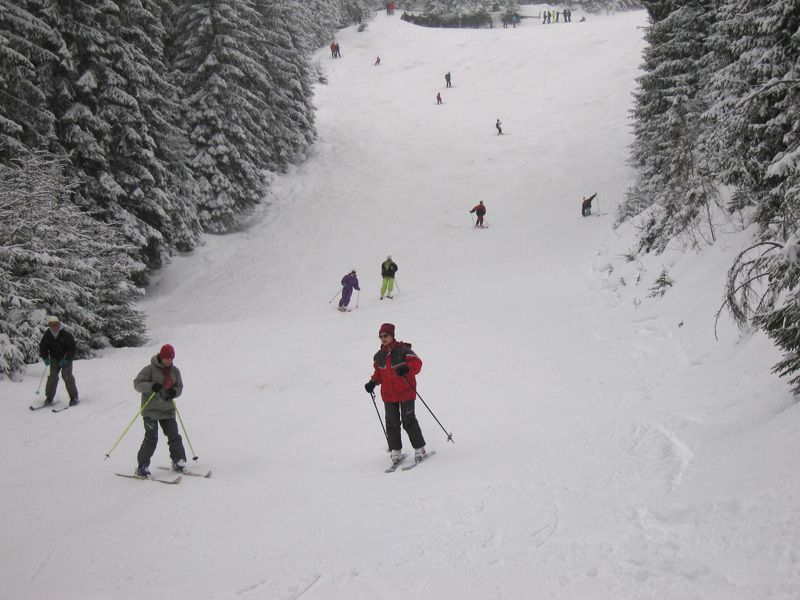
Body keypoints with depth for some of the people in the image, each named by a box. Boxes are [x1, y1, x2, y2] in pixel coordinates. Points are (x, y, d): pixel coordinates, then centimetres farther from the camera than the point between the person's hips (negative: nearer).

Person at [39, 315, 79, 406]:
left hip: (66, 358, -3)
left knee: (66, 375, -16)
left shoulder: (66, 334, -18)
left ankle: (74, 397, -10)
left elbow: (72, 347, -14)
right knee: (53, 376, -9)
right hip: (55, 358, 3)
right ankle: (49, 397, 0)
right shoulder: (47, 335, -7)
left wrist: (66, 359, -21)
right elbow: (42, 347, 6)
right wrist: (45, 358, -8)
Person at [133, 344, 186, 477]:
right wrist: (151, 386, -29)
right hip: (151, 410, -5)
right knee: (151, 438, -10)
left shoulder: (175, 371, 7)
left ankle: (178, 462, 19)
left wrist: (174, 392, -9)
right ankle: (142, 467, -4)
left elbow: (180, 386, 15)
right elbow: (137, 384, -11)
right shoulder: (150, 369, -8)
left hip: (168, 409, 5)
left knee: (174, 436, 4)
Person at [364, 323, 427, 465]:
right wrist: (373, 382, -1)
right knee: (392, 423, 2)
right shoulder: (379, 356, 9)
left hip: (406, 392, -5)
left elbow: (417, 363, -11)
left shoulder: (403, 350, -8)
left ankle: (419, 448, 6)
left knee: (408, 421, -6)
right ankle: (395, 451, 12)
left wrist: (407, 368, -31)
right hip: (388, 395, 5)